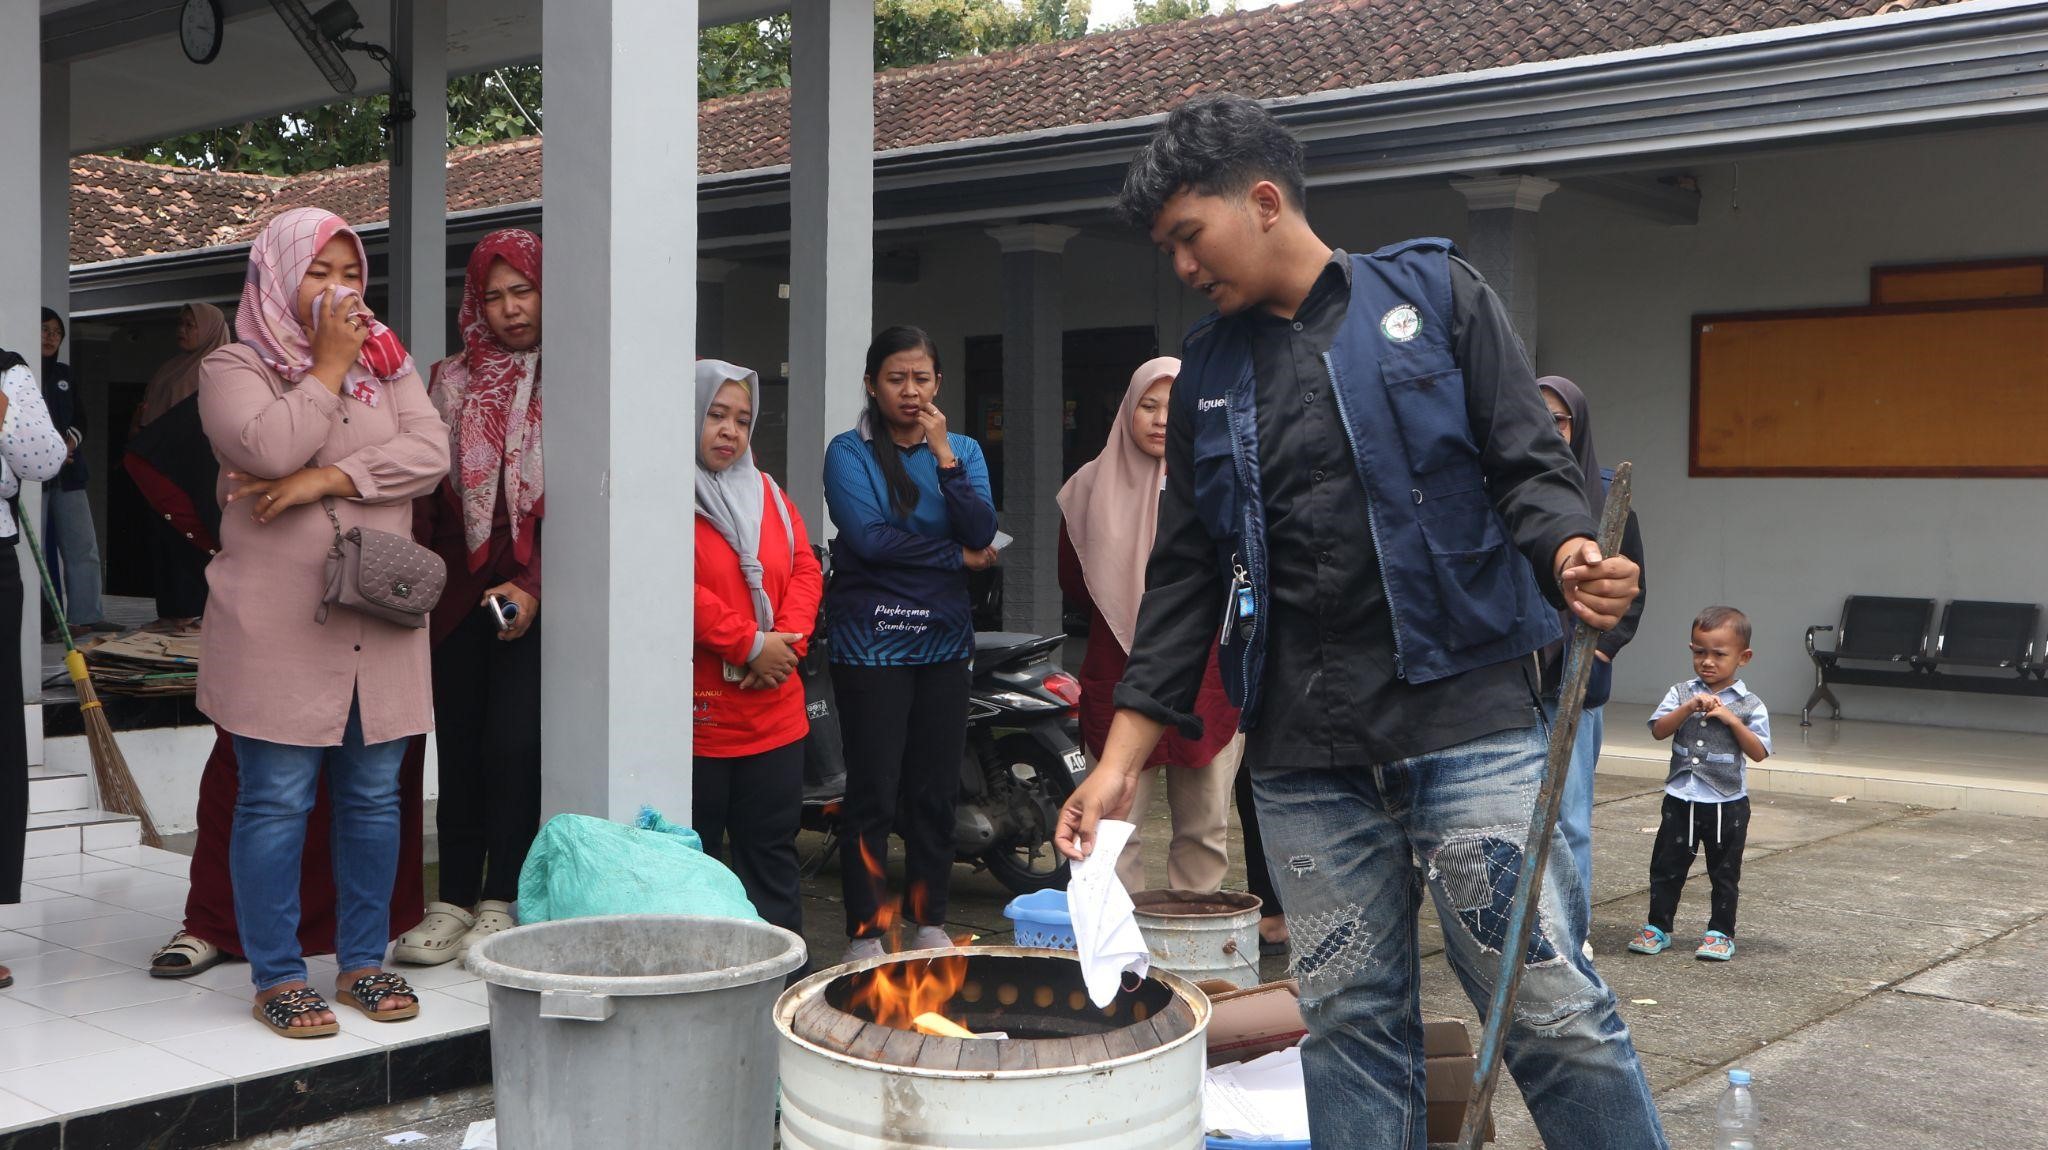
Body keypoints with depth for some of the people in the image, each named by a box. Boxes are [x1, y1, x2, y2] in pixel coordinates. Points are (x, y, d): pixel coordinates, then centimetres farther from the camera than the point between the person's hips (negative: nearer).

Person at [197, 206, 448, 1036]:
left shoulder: (385, 361, 13)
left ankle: (363, 960, 21)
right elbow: (271, 450, -18)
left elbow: (430, 452, -3)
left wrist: (326, 479, -13)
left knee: (373, 796, 9)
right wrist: (328, 367, -9)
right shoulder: (233, 368, 2)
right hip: (275, 624, -4)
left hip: (379, 620, 4)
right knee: (275, 801, 0)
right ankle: (276, 976, 11)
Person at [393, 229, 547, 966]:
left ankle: (501, 903, 4)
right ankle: (454, 901, 14)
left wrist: (533, 587, -13)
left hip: (534, 599, -3)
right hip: (459, 594, 4)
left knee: (513, 744, -7)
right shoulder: (452, 383, 12)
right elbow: (424, 492, 11)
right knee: (460, 747, 6)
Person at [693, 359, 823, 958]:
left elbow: (805, 568, 12)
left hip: (776, 712, 6)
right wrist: (749, 644, -16)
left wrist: (788, 641, -6)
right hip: (698, 715, -6)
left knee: (773, 853, 13)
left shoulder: (767, 493, 15)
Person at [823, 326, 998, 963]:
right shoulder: (849, 451, -1)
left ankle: (929, 923, 20)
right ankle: (865, 934, 7)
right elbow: (867, 536, -15)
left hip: (944, 640, 4)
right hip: (870, 640, -4)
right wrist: (957, 556, -8)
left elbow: (982, 532, -5)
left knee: (937, 790, 8)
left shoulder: (962, 450, 11)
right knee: (873, 791, -2)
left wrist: (944, 455, -12)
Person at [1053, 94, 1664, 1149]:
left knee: (1549, 1001, -6)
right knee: (1348, 1019, 6)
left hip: (1463, 712, -3)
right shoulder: (1207, 372, 15)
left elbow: (1528, 467, 1)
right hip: (1303, 750, 4)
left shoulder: (1435, 295, 5)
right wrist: (1122, 760, 9)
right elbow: (1183, 578, 15)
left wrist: (1571, 557, -22)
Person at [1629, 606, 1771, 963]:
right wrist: (1688, 707, -20)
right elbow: (1658, 730, -8)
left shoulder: (1750, 705, -5)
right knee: (1666, 867, 8)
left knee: (1725, 873, 10)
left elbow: (1759, 753, -10)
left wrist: (1731, 719, -19)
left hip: (1728, 804, -2)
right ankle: (1657, 928, 19)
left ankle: (1721, 933, 22)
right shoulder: (1681, 693, 1)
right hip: (1681, 799, 2)